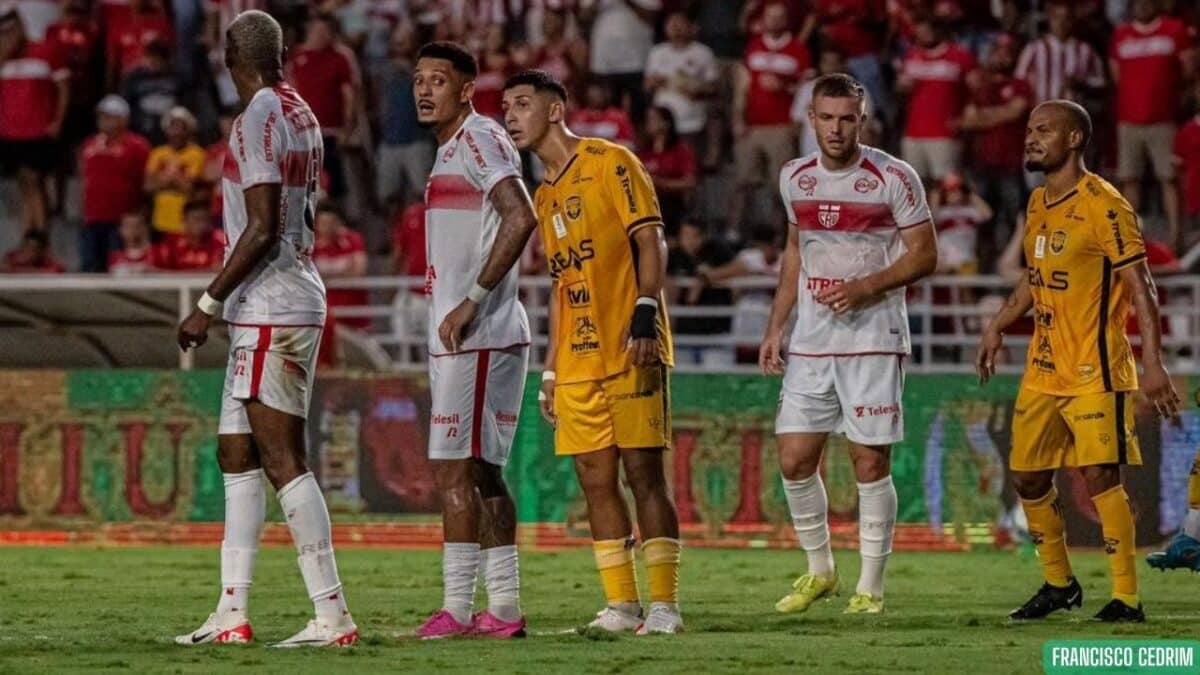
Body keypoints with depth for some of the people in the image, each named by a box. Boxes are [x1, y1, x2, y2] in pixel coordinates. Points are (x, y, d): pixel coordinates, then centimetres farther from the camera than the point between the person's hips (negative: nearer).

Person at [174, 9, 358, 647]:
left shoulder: (260, 118, -14)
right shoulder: (300, 115, 13)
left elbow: (262, 230, -19)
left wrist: (208, 305, -15)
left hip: (269, 311, -10)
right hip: (292, 301, 10)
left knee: (282, 460, -9)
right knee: (236, 453, 12)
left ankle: (333, 615, -10)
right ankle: (232, 613, 13)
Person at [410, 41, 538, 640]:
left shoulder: (480, 138, -10)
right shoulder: (451, 149, 20)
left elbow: (521, 217, -23)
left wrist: (472, 300, -23)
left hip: (476, 337, -10)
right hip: (462, 338, 10)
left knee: (454, 471, -9)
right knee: (480, 472, 10)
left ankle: (457, 609, -9)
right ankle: (503, 607, 12)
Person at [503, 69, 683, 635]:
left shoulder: (610, 163, -3)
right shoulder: (543, 196, 19)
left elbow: (650, 240, -10)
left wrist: (646, 312, -22)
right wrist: (551, 372, 18)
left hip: (629, 353, -7)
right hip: (578, 362, 7)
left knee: (643, 471, -8)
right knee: (595, 478, 3)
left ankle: (664, 604, -6)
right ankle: (621, 605, 8)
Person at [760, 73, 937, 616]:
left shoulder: (893, 178, -7)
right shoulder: (796, 179, 9)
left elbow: (924, 255, -5)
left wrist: (866, 287, -18)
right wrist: (775, 328, 15)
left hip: (873, 338, -5)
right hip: (810, 341, 5)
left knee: (871, 462, -3)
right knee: (794, 460, 2)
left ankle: (870, 587, 5)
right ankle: (819, 570, 20)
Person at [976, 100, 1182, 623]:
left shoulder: (1103, 205, -13)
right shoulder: (1037, 204, 11)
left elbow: (1140, 288, -15)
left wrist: (1152, 362, -22)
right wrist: (998, 327, 16)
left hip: (1095, 368, -8)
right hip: (1044, 368, 8)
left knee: (1099, 475, -13)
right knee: (1026, 476, 10)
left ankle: (1126, 599, -7)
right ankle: (1058, 584, 27)